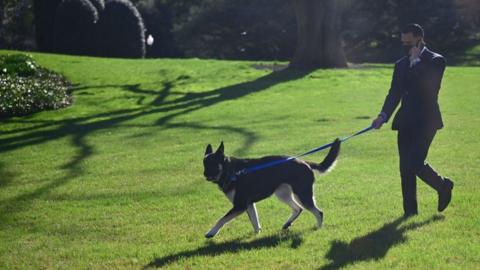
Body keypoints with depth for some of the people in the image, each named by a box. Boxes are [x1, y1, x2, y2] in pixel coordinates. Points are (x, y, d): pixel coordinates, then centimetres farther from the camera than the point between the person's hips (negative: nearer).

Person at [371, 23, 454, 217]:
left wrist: (416, 61, -12)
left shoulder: (435, 60, -4)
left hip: (425, 121, -6)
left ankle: (443, 186, 11)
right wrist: (383, 116, -4)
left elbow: (428, 82, -22)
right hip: (406, 121, 6)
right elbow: (394, 93, 11)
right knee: (405, 167, 5)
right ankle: (410, 209, 13)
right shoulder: (401, 64, 14)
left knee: (415, 163, -15)